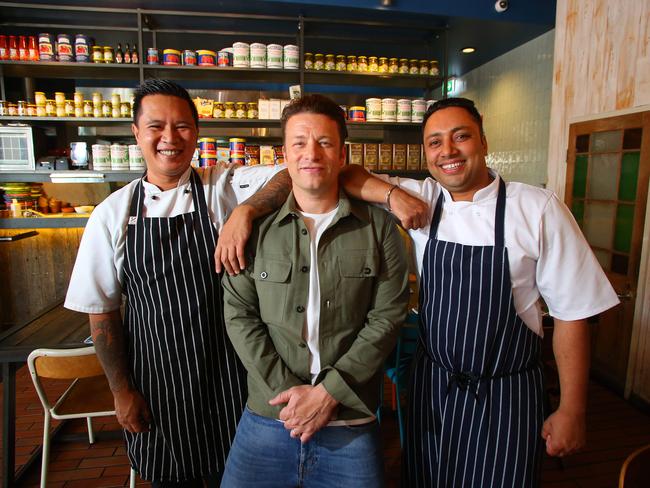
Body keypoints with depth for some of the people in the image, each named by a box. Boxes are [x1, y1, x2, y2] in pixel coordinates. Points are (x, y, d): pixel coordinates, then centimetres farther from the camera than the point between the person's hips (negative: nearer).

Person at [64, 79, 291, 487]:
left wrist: (245, 212, -35)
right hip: (155, 379, 1)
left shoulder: (225, 187, -7)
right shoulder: (112, 214, -4)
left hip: (227, 372, -1)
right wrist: (121, 390, 1)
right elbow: (102, 312, 0)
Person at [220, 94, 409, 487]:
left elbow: (387, 318, -6)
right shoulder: (257, 227, 0)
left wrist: (328, 392, -12)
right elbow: (240, 316, -2)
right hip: (267, 419, 1)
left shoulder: (379, 228, -2)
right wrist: (287, 390, -11)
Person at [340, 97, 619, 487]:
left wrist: (572, 411, -5)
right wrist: (393, 193, -21)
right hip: (432, 384, 3)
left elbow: (571, 313, -9)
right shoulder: (420, 199, -5)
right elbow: (347, 175, -5)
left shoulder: (539, 209, -13)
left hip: (506, 395, -2)